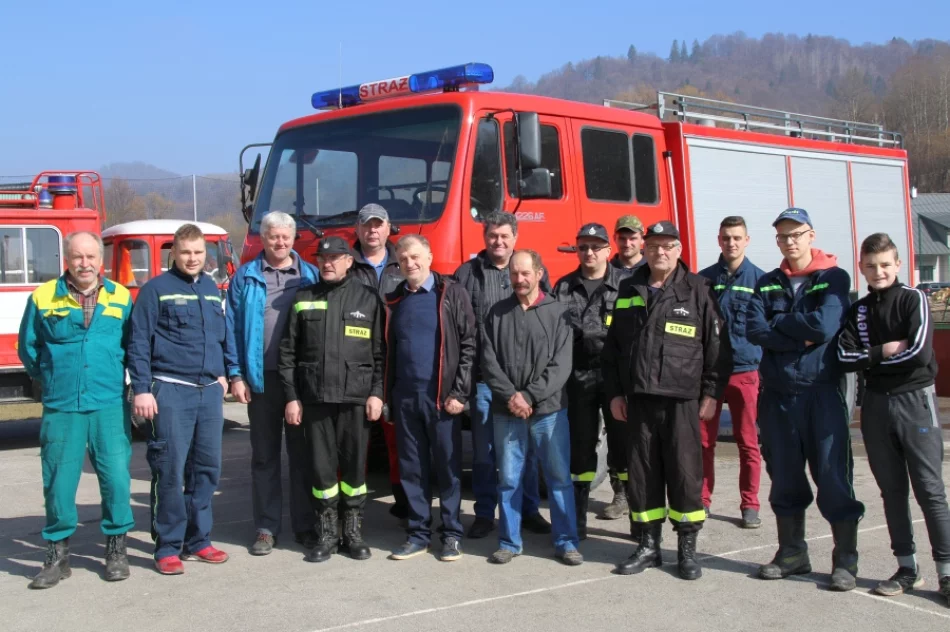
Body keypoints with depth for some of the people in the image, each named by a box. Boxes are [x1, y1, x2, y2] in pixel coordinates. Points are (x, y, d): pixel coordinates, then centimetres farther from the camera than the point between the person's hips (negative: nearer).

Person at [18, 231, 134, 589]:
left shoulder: (120, 298, 5)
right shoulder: (43, 298, 2)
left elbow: (133, 346, 13)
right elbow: (28, 350, 12)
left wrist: (113, 377, 10)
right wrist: (52, 380, 15)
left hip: (110, 405, 0)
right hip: (61, 408, 0)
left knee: (116, 477, -2)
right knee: (59, 482, 3)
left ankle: (116, 549, 15)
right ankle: (57, 555, 17)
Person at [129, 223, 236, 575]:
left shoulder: (212, 290, 15)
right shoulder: (156, 290, -1)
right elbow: (138, 343, -4)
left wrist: (229, 373, 15)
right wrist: (141, 389, -11)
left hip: (210, 391, 5)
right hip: (171, 391, -5)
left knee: (207, 468, 8)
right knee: (170, 471, -4)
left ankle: (198, 540, 19)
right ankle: (168, 547, 4)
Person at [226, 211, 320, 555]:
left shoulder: (310, 275, 7)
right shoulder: (245, 277, 4)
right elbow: (233, 328, 2)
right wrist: (236, 375, -5)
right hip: (261, 378, 0)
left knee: (303, 453, 7)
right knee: (264, 456, 8)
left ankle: (305, 525, 16)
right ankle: (266, 528, 15)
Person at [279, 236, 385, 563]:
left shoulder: (368, 299, 5)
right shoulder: (303, 299, 8)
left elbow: (379, 352, 3)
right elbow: (288, 352, 6)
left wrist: (376, 393, -4)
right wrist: (291, 397, 0)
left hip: (355, 398, -1)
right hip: (314, 398, 1)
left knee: (355, 466, 5)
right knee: (322, 467, 5)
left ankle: (354, 533, 17)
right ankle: (327, 535, 15)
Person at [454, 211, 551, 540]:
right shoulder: (467, 273, 5)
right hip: (483, 376, -1)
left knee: (526, 446, 9)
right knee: (484, 449, 5)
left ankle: (529, 510, 21)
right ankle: (484, 514, 16)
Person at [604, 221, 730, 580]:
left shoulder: (697, 291, 0)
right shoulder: (629, 291, 11)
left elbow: (718, 346, 0)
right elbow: (612, 346, 15)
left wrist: (712, 394, -4)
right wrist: (614, 393, 9)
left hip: (682, 400, -3)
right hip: (638, 399, 4)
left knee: (685, 473, 0)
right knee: (642, 473, 7)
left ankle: (687, 549, 11)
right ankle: (649, 546, 18)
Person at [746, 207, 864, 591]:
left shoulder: (834, 279, 0)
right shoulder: (767, 283, 10)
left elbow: (824, 326, -16)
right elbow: (754, 330, -5)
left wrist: (778, 323, -5)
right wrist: (800, 336, -15)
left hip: (822, 391, -4)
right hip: (777, 393, 4)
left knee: (833, 474, -2)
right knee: (785, 476, 11)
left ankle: (846, 560, 8)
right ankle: (792, 552, 23)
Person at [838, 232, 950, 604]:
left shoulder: (913, 300, -3)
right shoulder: (857, 311, 10)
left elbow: (919, 351, -16)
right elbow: (846, 357, -3)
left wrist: (869, 357, -7)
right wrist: (885, 351, -15)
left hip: (915, 400, -4)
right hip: (876, 404, 4)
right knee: (892, 490, 9)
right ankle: (907, 568, 17)